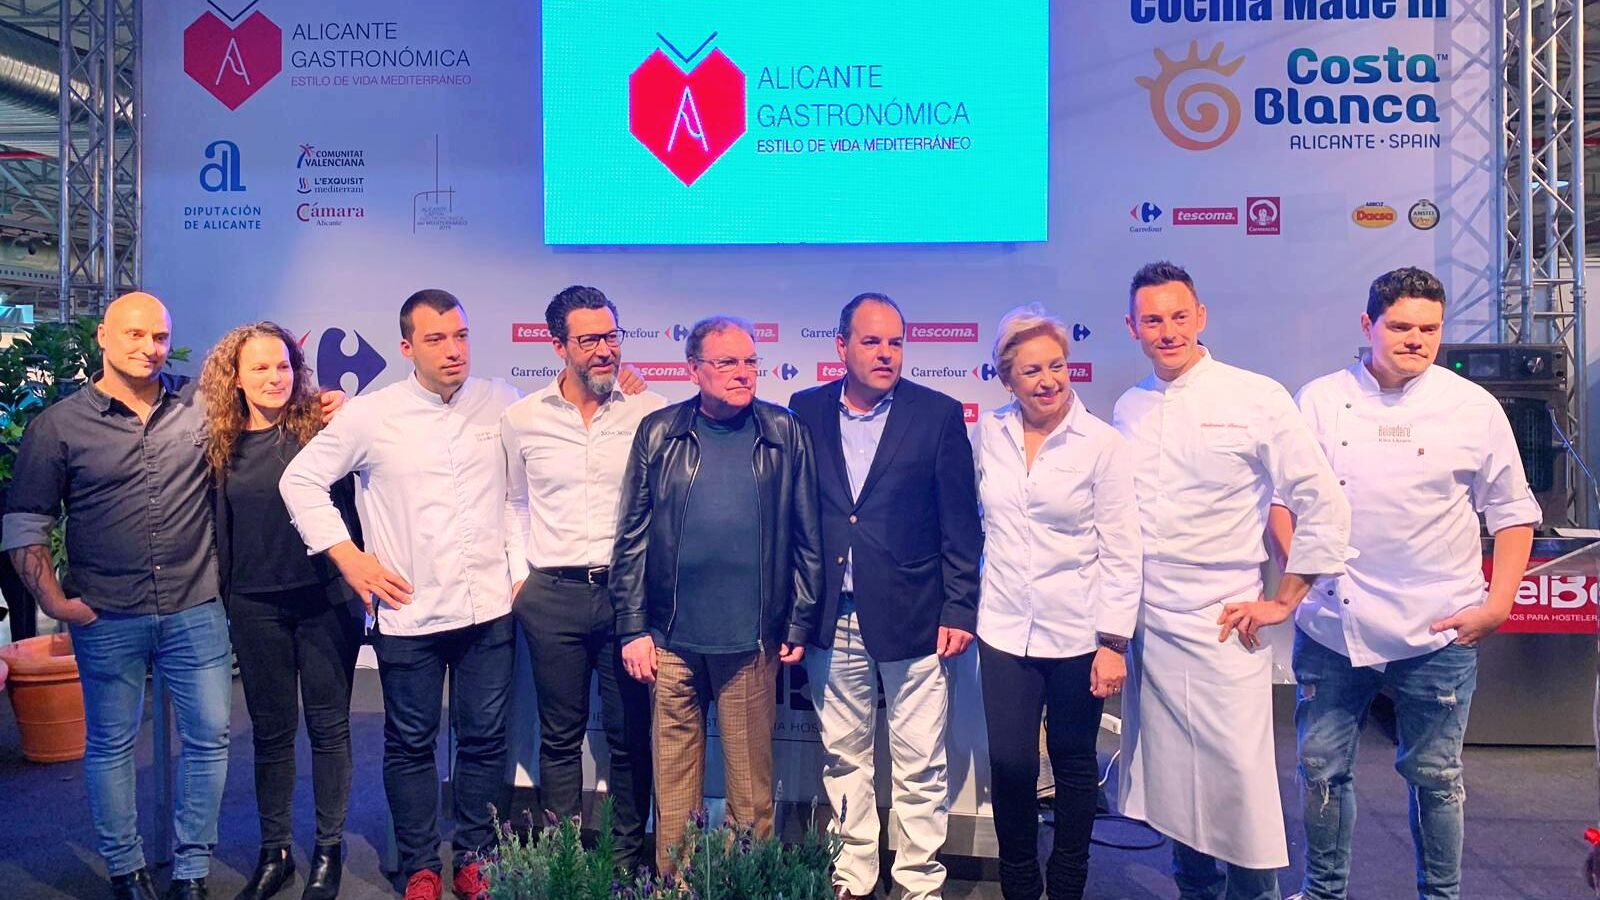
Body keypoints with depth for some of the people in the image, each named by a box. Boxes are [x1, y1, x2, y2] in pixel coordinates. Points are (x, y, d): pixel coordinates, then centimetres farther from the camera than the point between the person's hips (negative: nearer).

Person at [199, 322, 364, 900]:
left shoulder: (321, 426, -5)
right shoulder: (222, 442, 4)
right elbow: (219, 526, 11)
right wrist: (222, 595, 9)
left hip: (326, 598, -2)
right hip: (255, 606, 3)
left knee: (328, 725, 8)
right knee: (270, 730, 13)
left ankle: (329, 849, 24)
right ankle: (274, 851, 28)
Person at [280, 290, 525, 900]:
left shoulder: (501, 404, 2)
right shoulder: (371, 415, -3)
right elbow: (301, 481, 4)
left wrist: (522, 566, 4)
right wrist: (348, 557, -2)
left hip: (489, 608, 1)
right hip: (407, 613, -1)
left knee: (485, 739, 9)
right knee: (410, 744, 9)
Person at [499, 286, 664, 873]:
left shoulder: (650, 412, -2)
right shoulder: (522, 419, 3)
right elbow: (513, 503, 15)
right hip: (552, 595, 1)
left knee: (631, 736, 9)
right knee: (560, 736, 11)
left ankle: (629, 858, 24)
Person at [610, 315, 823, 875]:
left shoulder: (785, 435, 2)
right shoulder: (658, 432, 3)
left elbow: (807, 537, 4)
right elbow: (632, 536, 4)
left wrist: (800, 624, 2)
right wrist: (633, 628, 0)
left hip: (752, 640, -1)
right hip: (672, 639, 1)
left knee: (751, 775, 9)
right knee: (673, 773, 11)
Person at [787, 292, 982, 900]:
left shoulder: (938, 415, -2)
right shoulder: (805, 412, 4)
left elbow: (961, 524, -1)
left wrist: (959, 610, -5)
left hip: (912, 617, -2)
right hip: (831, 621, 2)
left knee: (920, 767, 6)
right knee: (843, 759, 14)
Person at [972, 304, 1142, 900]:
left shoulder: (1103, 444, -8)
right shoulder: (989, 433, 2)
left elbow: (1121, 552, -7)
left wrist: (1113, 643, -10)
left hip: (1076, 633, -2)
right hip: (1004, 629, 2)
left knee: (1074, 763, 11)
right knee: (1009, 764, 1)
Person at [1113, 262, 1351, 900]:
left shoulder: (1257, 399, -6)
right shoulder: (1128, 409, 8)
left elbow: (1324, 505, -4)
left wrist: (1283, 600, -4)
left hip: (1221, 627, -4)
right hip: (1145, 625, 4)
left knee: (1237, 777, -2)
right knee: (1172, 777, 12)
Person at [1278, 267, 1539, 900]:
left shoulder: (1474, 407, 1)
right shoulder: (1320, 401, 1)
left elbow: (1512, 512, 7)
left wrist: (1498, 604, -1)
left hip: (1438, 633, 0)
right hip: (1332, 627, 1)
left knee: (1434, 775, 12)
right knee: (1322, 769, 10)